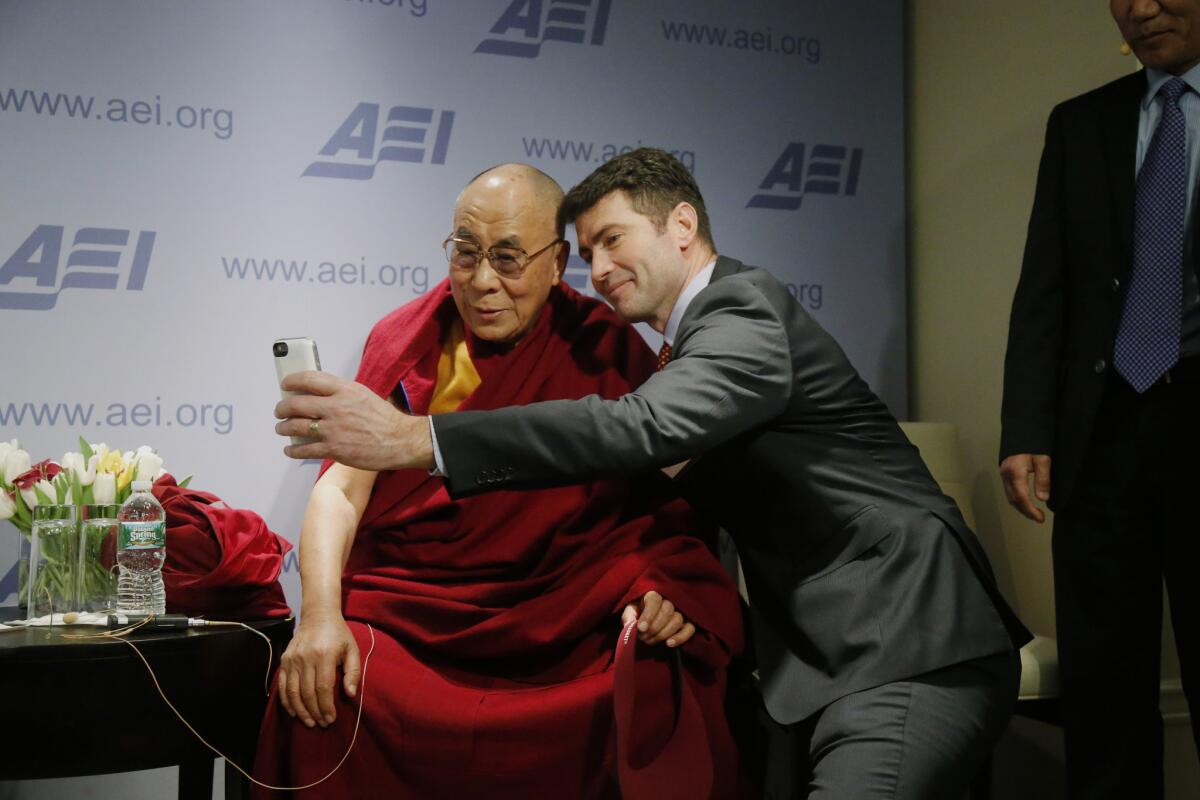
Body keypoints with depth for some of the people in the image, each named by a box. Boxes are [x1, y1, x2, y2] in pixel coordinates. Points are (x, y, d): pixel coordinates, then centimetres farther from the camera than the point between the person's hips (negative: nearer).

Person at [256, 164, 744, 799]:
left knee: (660, 689, -30)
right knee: (321, 694, -29)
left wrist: (667, 580, -20)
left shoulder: (604, 352, 2)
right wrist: (320, 616, -20)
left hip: (554, 623, 0)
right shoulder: (408, 340, 4)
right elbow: (340, 490, -2)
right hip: (403, 619, 1)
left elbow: (669, 491, 2)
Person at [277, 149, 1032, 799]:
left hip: (911, 655, -9)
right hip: (828, 661, 9)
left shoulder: (746, 310, -12)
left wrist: (419, 438, -32)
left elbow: (642, 428, -29)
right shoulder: (706, 329, 18)